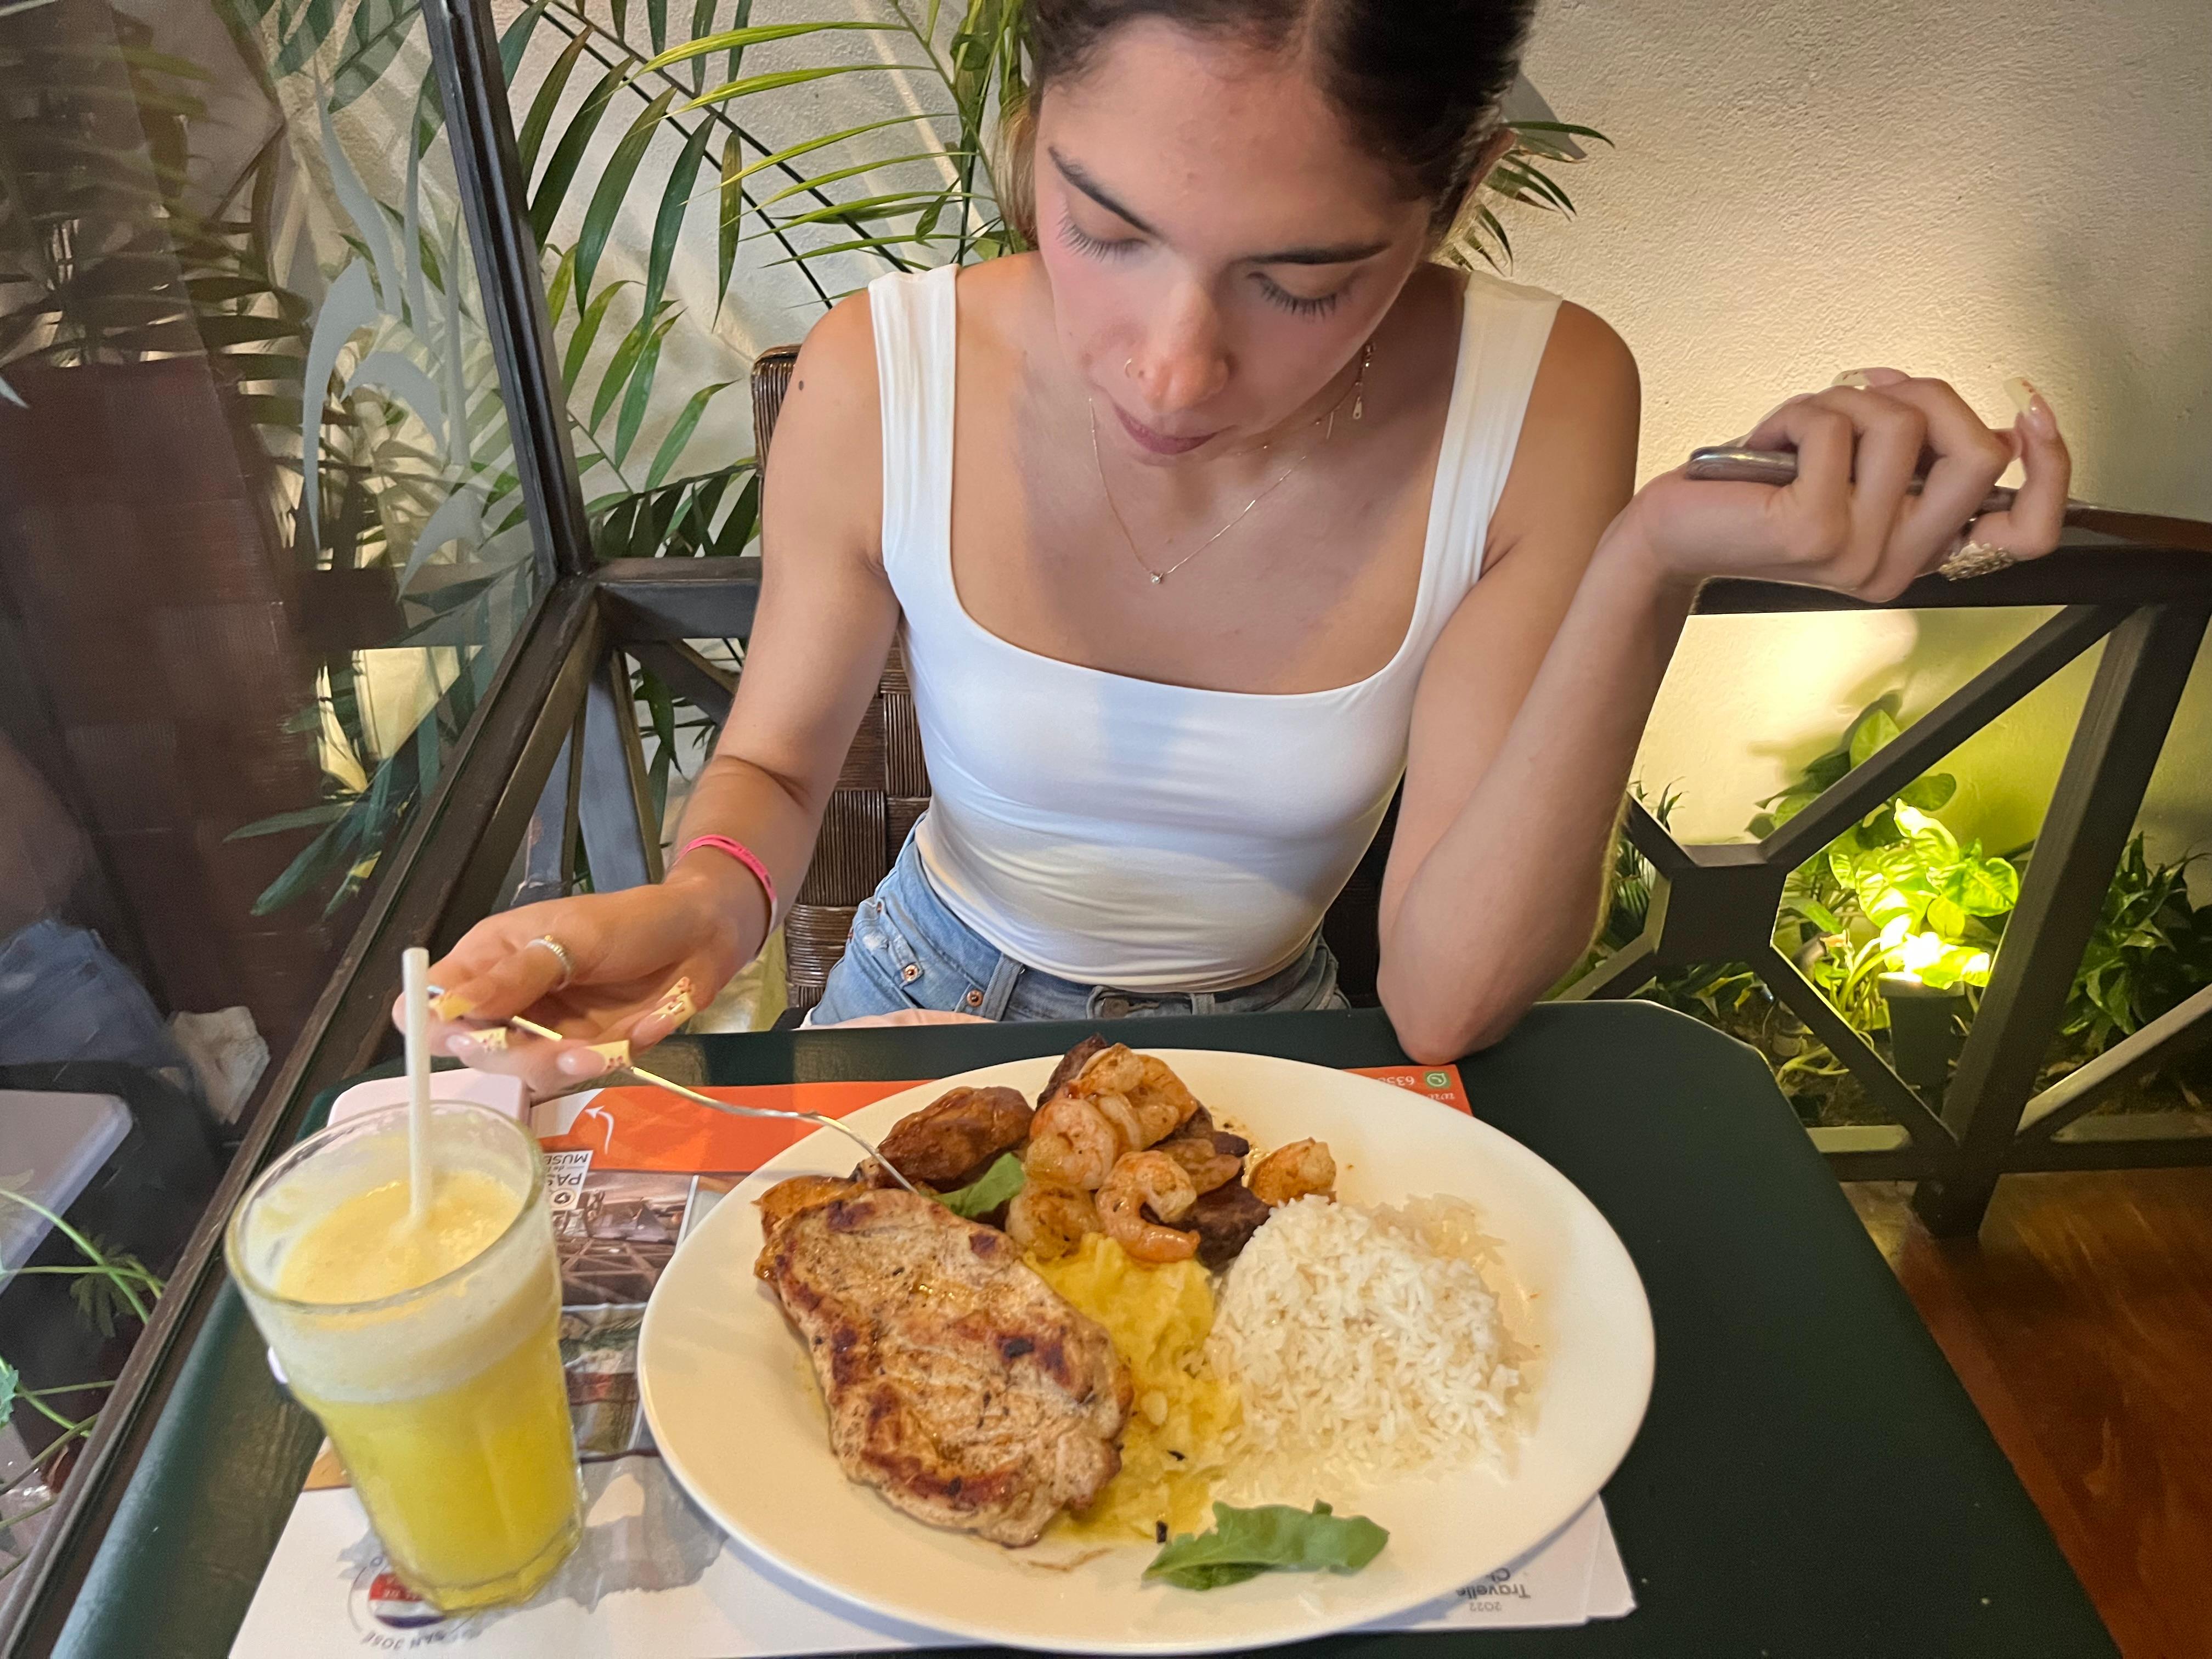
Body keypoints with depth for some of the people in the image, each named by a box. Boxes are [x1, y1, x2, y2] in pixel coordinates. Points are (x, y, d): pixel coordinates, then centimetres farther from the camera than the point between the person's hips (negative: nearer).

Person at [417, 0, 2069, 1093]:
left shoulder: (1541, 406, -21)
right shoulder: (878, 385, -21)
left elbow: (1448, 1002, -22)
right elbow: (774, 764, -4)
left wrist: (1652, 566, -33)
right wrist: (703, 905, -27)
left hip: (1265, 1040, 0)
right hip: (936, 999, 1)